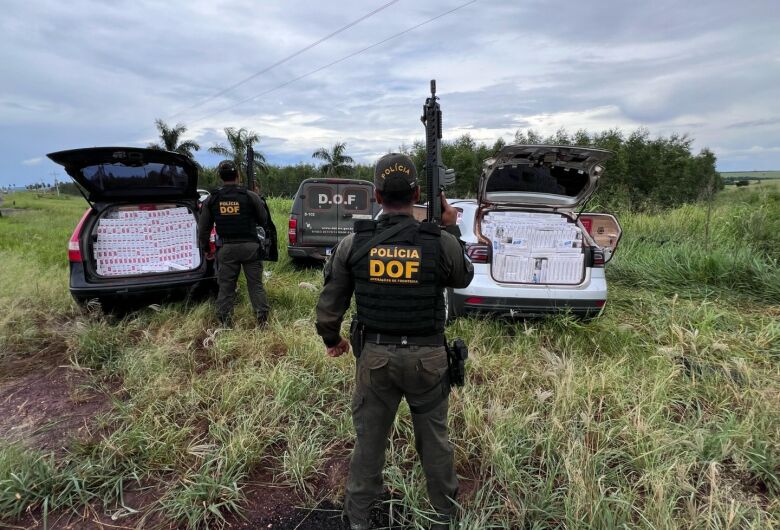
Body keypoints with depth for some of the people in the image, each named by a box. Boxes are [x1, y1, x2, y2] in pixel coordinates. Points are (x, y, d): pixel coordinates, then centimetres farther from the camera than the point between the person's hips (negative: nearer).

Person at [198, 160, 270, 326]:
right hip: (250, 246, -1)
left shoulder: (212, 200, 0)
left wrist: (205, 247, 17)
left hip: (226, 248, 1)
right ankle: (263, 320, 8)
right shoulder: (251, 197, -7)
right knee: (255, 284, 7)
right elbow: (263, 221, 2)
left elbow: (203, 228, 5)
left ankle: (225, 322, 13)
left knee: (226, 286, 9)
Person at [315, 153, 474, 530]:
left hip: (374, 356, 1)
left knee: (369, 438, 19)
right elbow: (464, 278, 8)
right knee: (434, 439, 19)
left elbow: (330, 302, -1)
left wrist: (331, 339, 17)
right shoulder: (441, 242, -14)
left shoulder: (353, 244, -9)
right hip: (427, 357, 0)